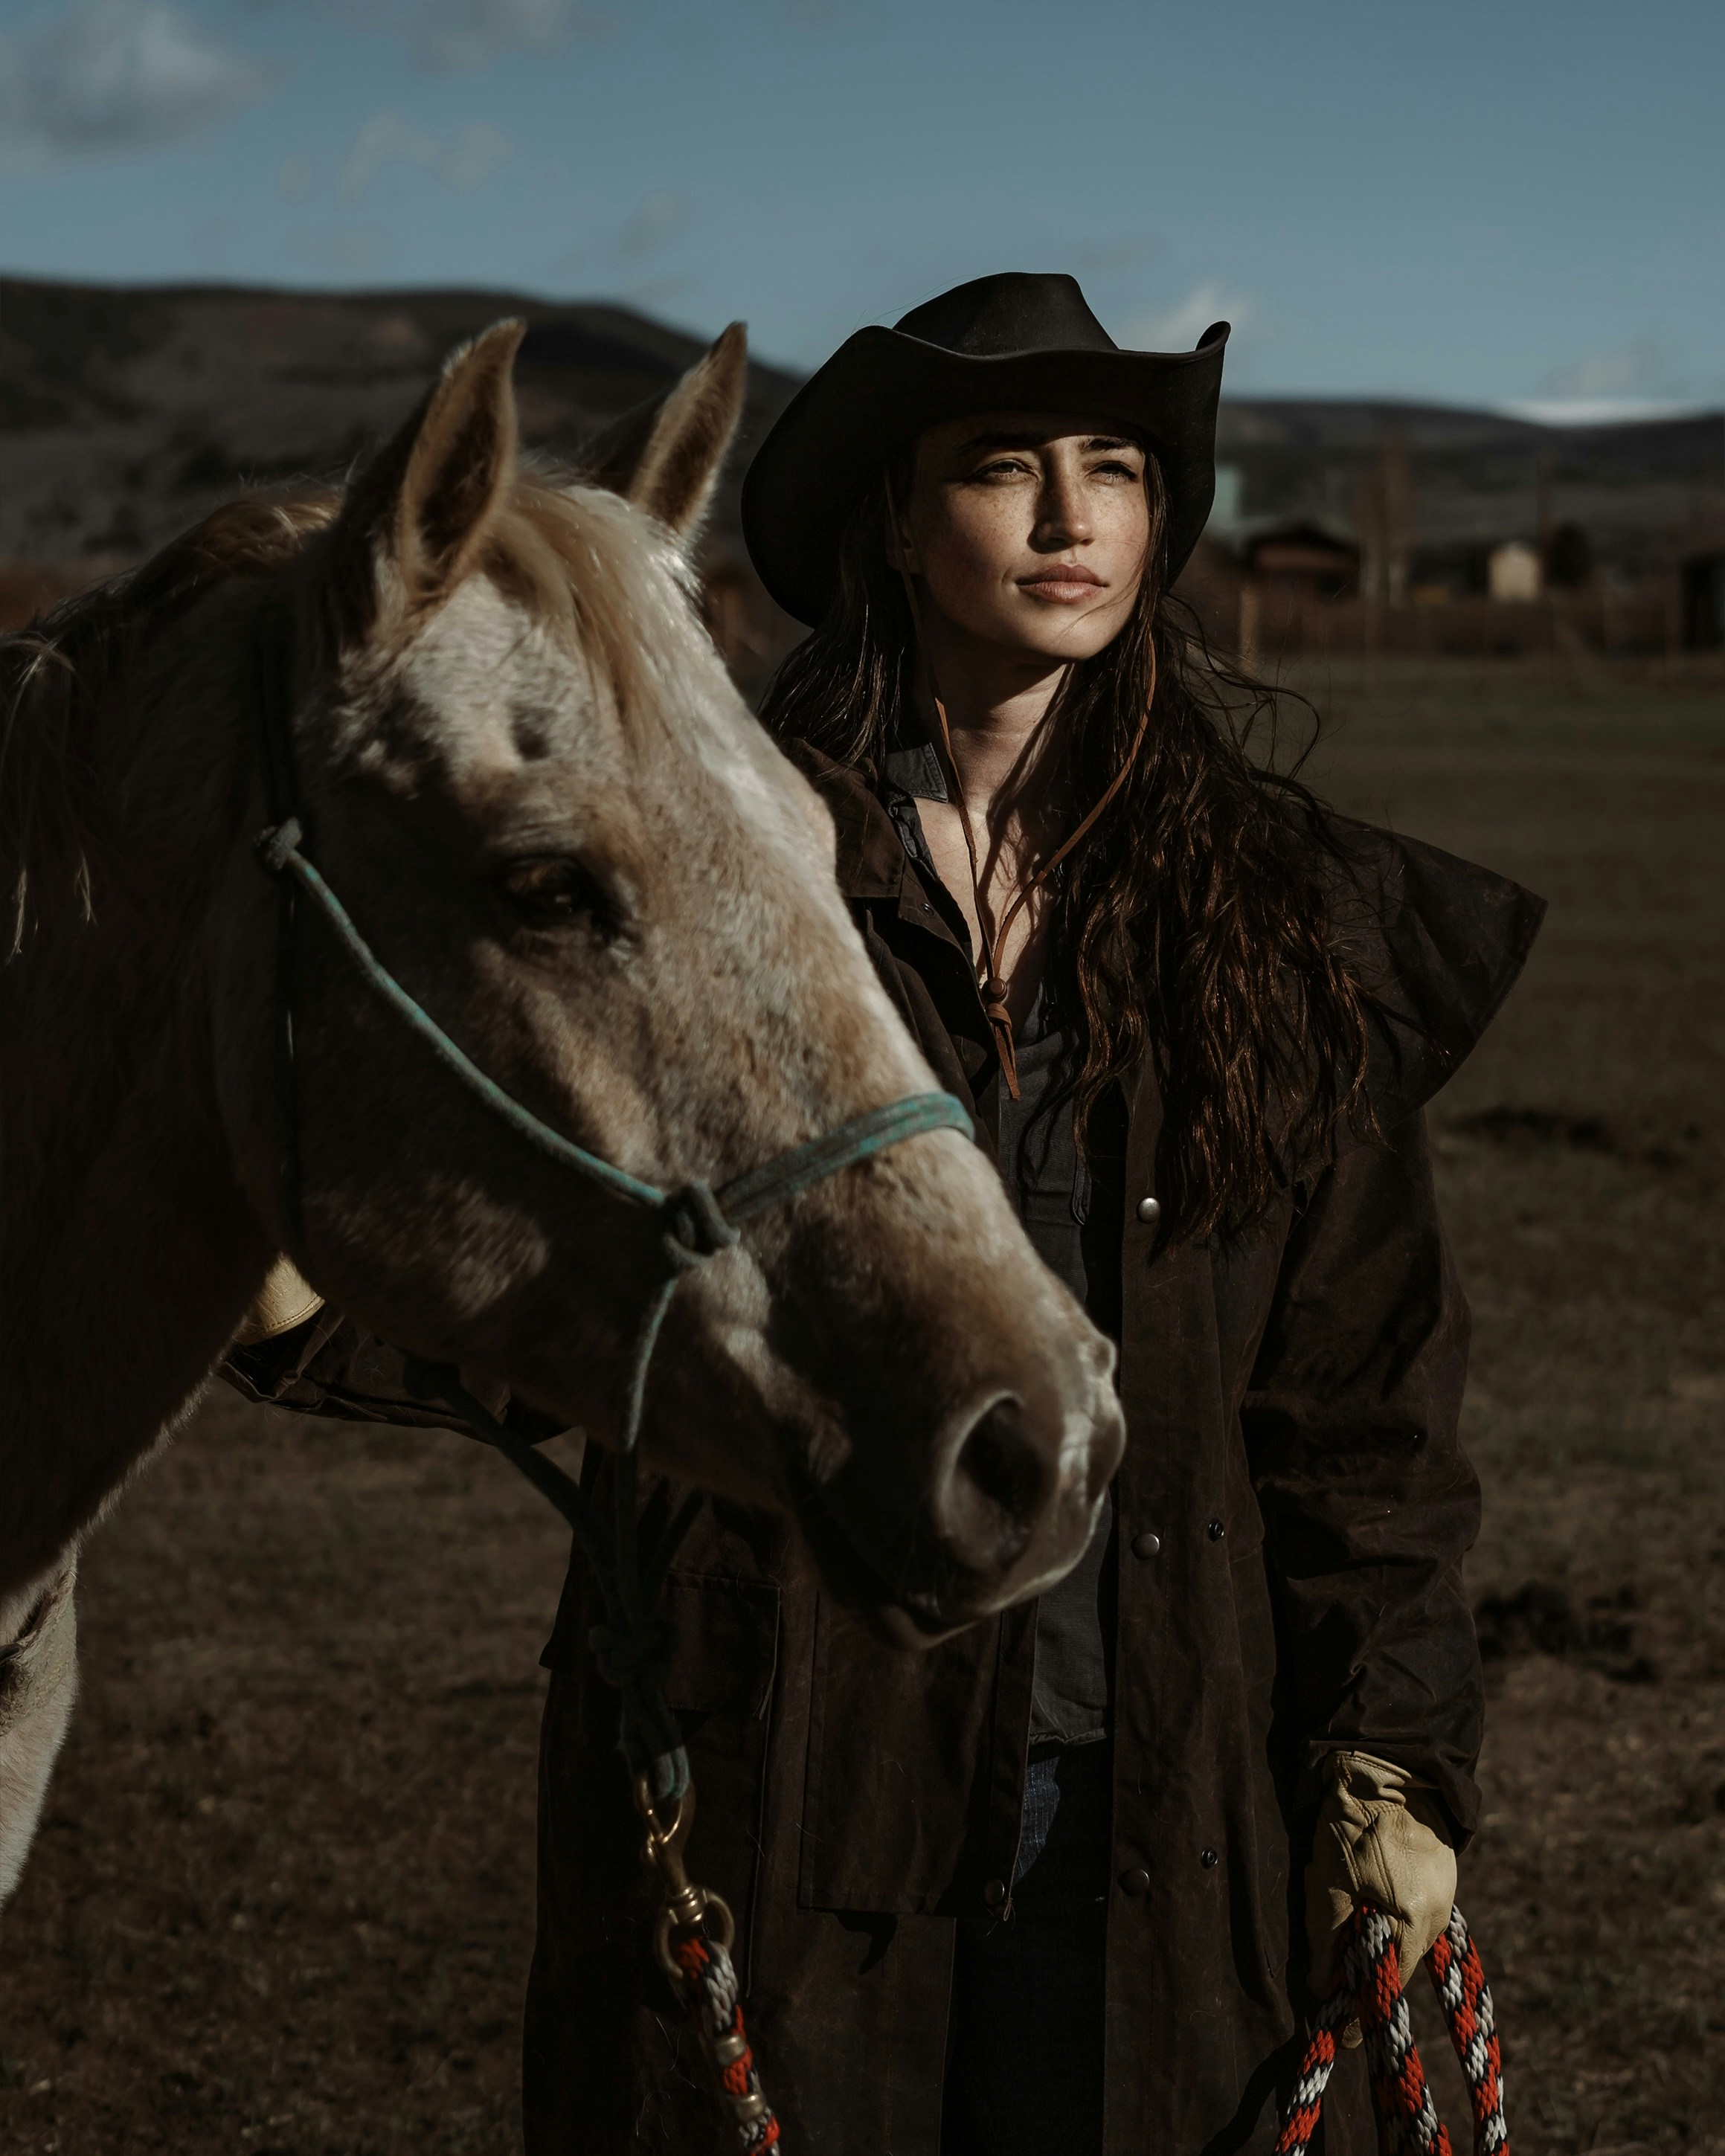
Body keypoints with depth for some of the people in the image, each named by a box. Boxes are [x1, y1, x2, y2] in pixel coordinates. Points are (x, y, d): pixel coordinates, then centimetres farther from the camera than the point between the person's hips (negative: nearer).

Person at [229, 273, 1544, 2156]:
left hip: (1149, 1772, 2)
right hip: (779, 1768, -1)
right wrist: (314, 1297, -22)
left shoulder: (1278, 914, 3)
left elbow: (1361, 1385, 5)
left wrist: (1394, 1755, 0)